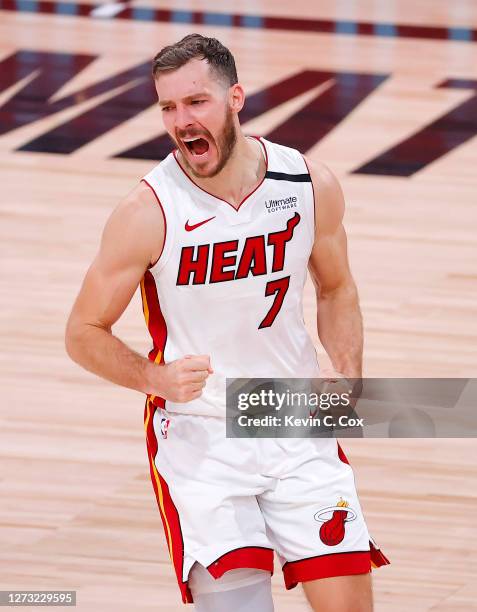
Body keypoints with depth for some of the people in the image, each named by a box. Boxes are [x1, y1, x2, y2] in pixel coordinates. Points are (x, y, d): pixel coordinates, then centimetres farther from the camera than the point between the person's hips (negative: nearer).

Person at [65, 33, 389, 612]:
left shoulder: (311, 185, -6)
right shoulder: (148, 212, -15)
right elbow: (85, 334, -7)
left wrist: (348, 374, -4)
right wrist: (156, 378, -24)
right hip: (197, 434, -3)